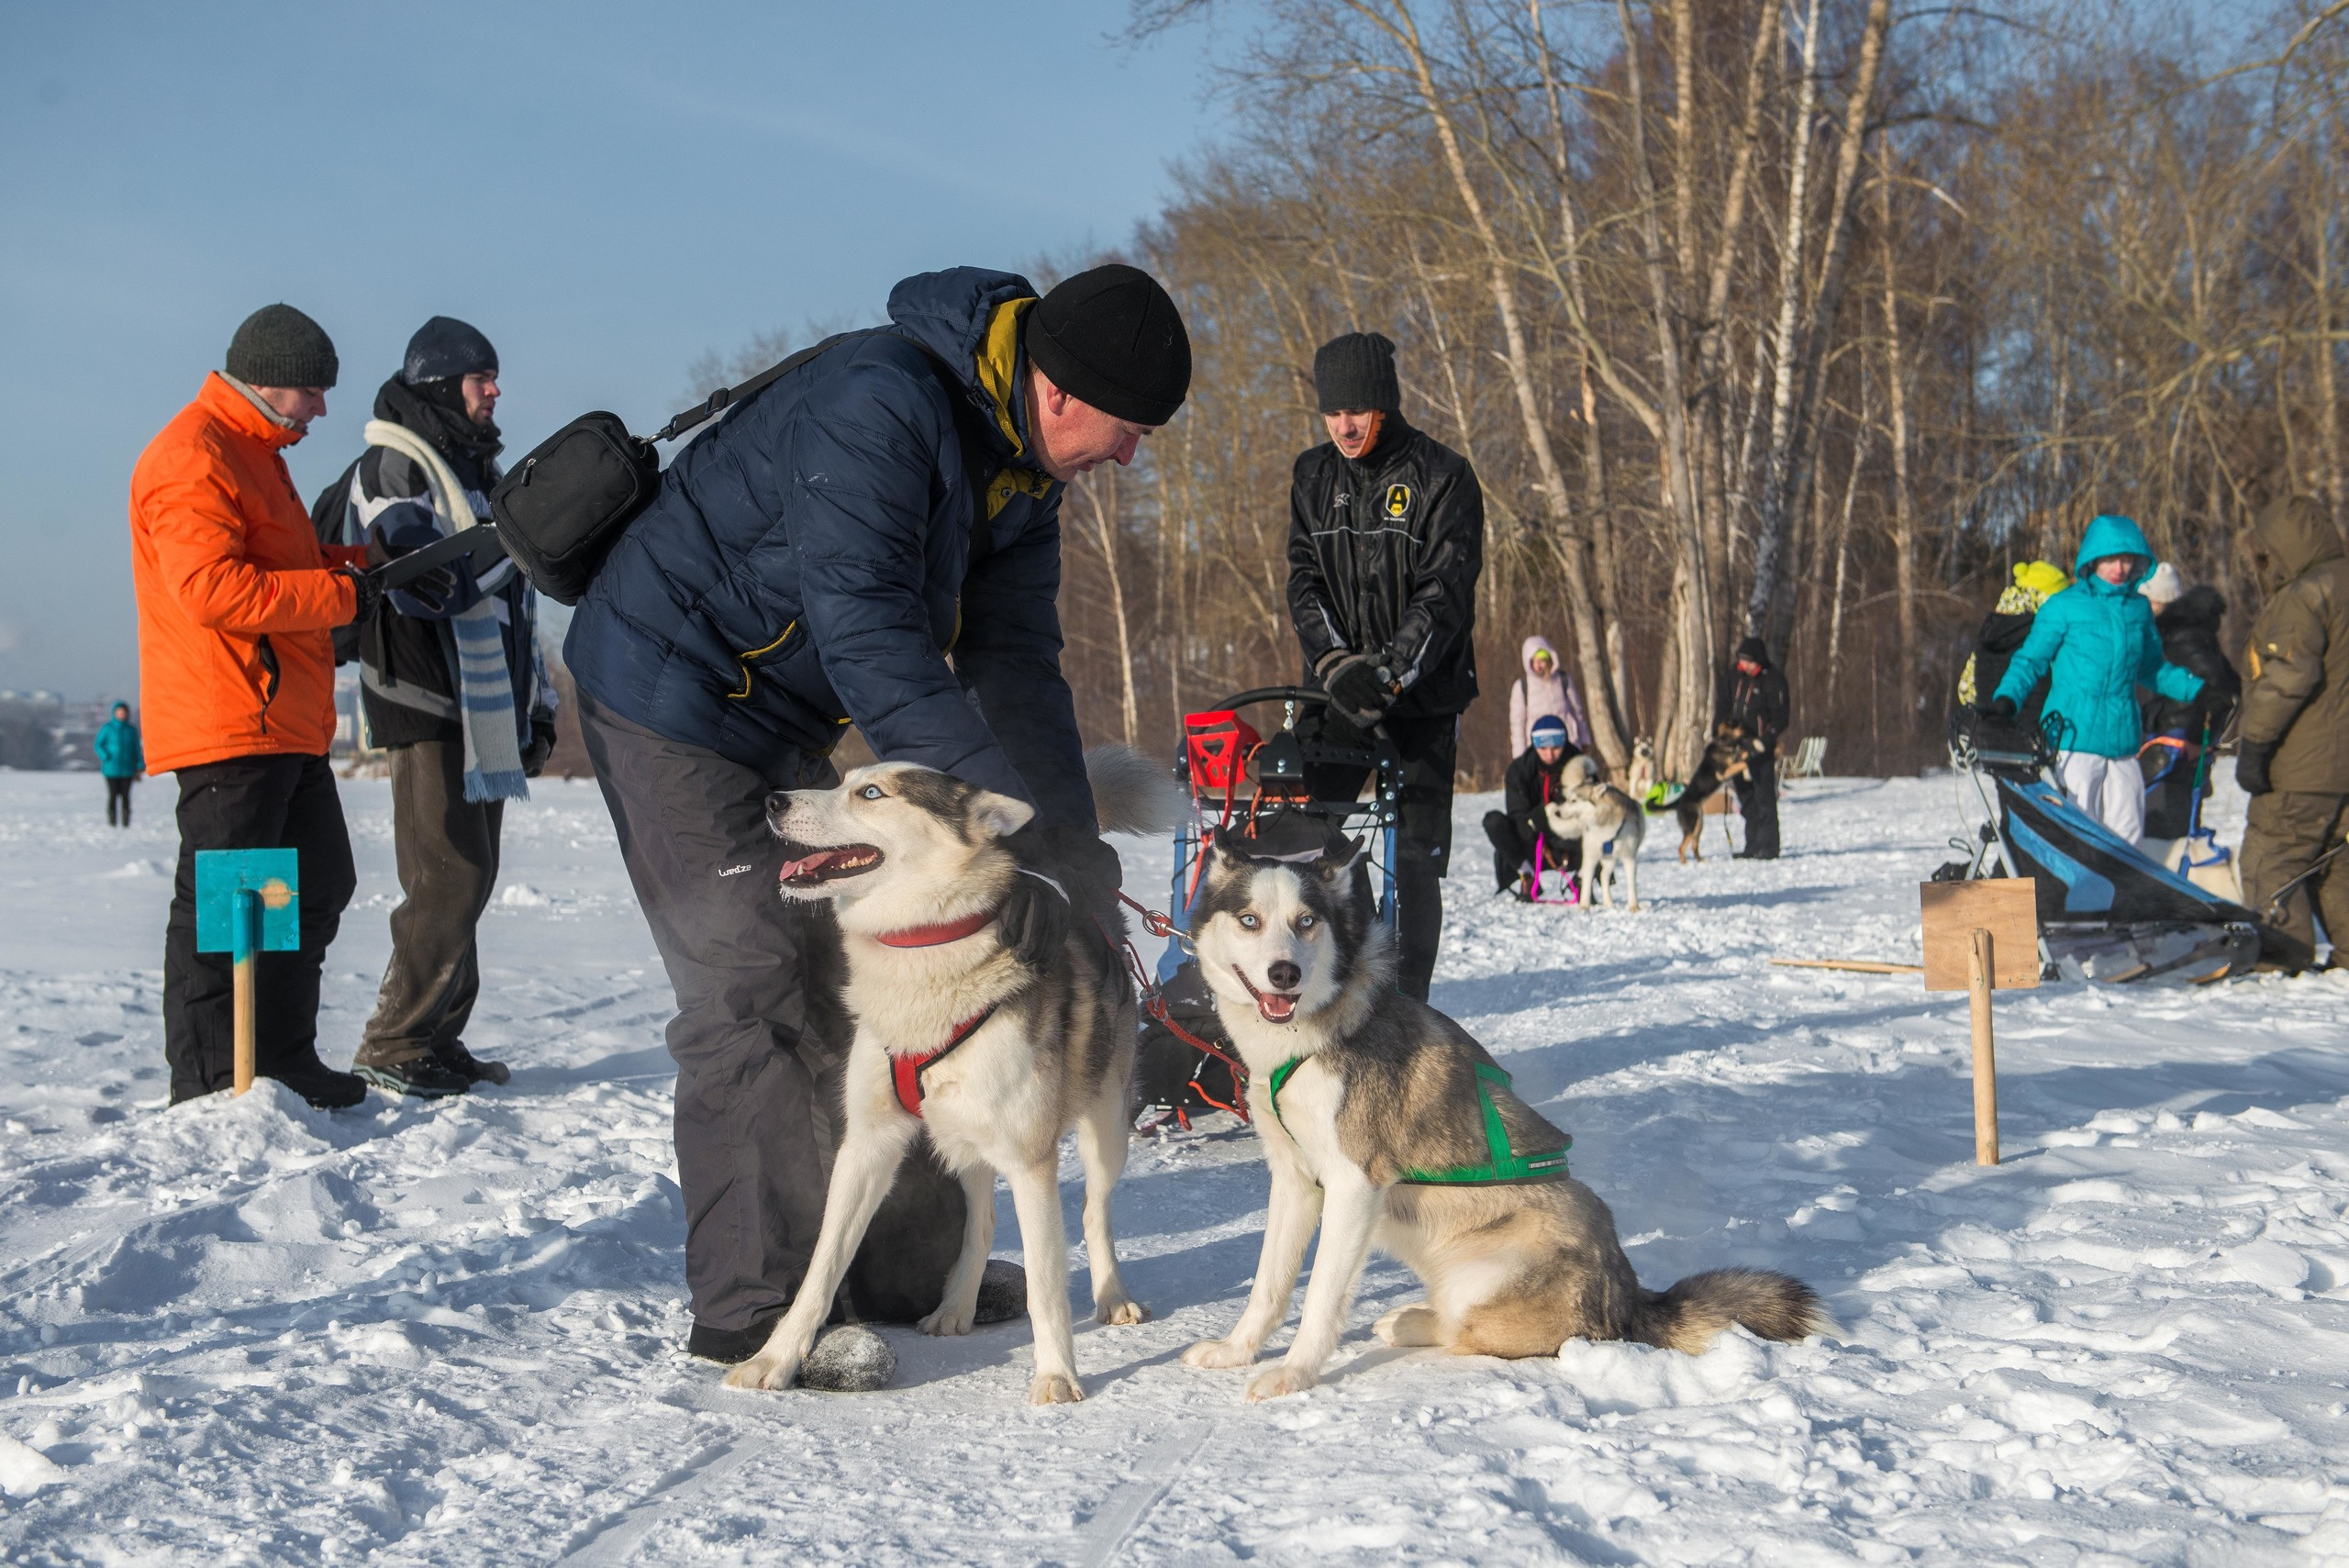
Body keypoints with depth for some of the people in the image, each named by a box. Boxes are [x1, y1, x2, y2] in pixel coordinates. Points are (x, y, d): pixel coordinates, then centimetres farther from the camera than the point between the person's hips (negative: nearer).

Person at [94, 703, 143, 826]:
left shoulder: (132, 730, 10)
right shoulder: (107, 728, 3)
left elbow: (137, 750, 12)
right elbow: (97, 745, 4)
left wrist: (140, 766, 6)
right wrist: (106, 758, -11)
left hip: (127, 769, 2)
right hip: (111, 770, -2)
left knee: (125, 795, -2)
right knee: (113, 795, -4)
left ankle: (125, 821, 1)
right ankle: (111, 821, 1)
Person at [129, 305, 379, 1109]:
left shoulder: (254, 453, 21)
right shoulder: (193, 456, -13)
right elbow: (213, 587, -24)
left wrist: (367, 559, 12)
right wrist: (343, 593, -19)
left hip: (286, 726, 11)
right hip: (228, 729, -11)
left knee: (317, 887, 16)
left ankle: (282, 1064, 24)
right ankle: (207, 1087, -2)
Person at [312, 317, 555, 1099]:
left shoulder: (479, 472, 24)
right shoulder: (393, 466, -4)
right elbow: (417, 576, -20)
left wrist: (536, 704, 24)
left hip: (487, 711, 9)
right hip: (430, 707, -9)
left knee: (468, 881, 9)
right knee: (450, 879, -13)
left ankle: (438, 1040, 15)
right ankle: (393, 1047, -6)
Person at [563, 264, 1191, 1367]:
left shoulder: (1020, 466, 1)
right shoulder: (875, 406, -29)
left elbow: (1015, 658, 3)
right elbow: (870, 639, -36)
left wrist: (1074, 844, -5)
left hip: (784, 724, 9)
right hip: (672, 697, -9)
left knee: (854, 968, 9)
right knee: (752, 987, -11)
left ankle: (911, 1269, 17)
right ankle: (755, 1311, -3)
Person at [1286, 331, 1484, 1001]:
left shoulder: (1442, 476, -6)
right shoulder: (1313, 476, 9)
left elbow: (1445, 592, -13)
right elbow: (1303, 581, 4)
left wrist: (1388, 675, -25)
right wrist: (1338, 664, -14)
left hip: (1423, 699, -3)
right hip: (1335, 692, 4)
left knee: (1416, 858, -4)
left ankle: (1406, 1009, 2)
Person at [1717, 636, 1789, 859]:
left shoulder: (1773, 680, -9)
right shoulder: (1734, 675, 8)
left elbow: (1780, 718, -9)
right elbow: (1722, 706, 14)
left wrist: (1763, 742, -19)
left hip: (1762, 749, -6)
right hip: (1738, 744, 6)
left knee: (1764, 797, -8)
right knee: (1746, 799, 10)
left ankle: (1768, 847, -6)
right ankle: (1752, 846, 16)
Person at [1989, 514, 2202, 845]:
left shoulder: (2140, 609, 14)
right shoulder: (2063, 607, -1)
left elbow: (2152, 669, 27)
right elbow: (2029, 660, 2)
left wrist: (2200, 690, 19)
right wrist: (2006, 698, -15)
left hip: (2123, 741, 5)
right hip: (2074, 739, -5)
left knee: (2127, 835, 4)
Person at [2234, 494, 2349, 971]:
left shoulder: (2303, 596, -14)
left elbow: (2289, 677, -22)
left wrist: (2254, 743, -20)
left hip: (2304, 767, -9)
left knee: (2270, 860, -5)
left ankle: (2285, 953, -8)